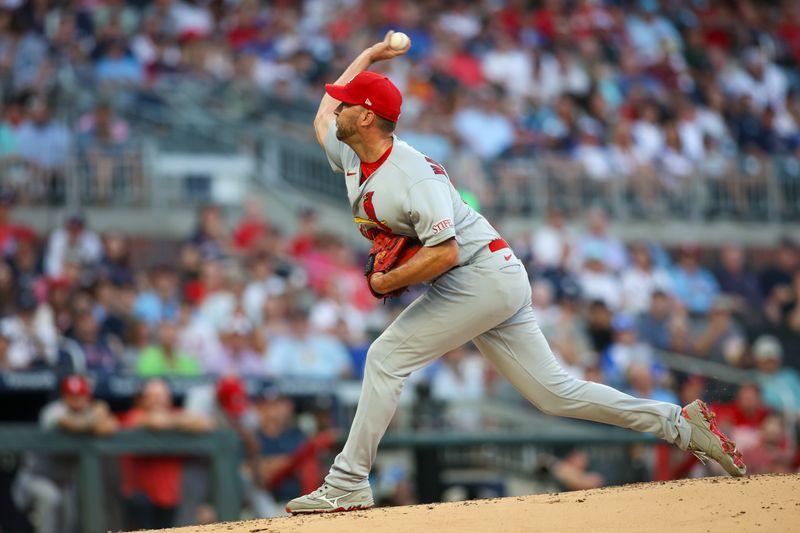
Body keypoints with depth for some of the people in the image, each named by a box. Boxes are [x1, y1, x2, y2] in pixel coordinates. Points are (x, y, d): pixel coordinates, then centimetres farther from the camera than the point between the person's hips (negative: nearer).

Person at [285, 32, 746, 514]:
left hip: (481, 274, -9)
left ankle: (347, 486, -10)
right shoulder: (351, 158, 6)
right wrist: (369, 55, 25)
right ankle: (682, 424, 9)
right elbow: (322, 118, 27)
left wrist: (386, 283, -19)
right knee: (554, 392, 6)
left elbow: (443, 254, -30)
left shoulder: (413, 175, -22)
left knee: (387, 357, -12)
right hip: (490, 282, 9)